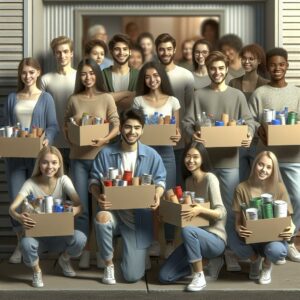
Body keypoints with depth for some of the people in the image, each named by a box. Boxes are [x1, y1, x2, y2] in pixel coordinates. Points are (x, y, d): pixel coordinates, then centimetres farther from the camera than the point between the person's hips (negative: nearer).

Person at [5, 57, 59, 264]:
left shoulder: (46, 98, 3)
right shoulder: (12, 98, 11)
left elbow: (53, 126, -3)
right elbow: (6, 125, 13)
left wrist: (48, 140, -22)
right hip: (15, 154, 2)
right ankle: (21, 244, 9)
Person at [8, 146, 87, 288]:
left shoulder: (63, 180, -8)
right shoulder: (31, 183, -11)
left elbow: (78, 205, -19)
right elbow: (12, 207, -23)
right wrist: (19, 217, -47)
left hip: (59, 233, 1)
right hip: (37, 234, -1)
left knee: (80, 238, -30)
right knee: (26, 243, -37)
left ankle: (64, 259, 8)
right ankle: (36, 270, 0)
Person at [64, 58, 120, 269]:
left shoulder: (106, 98, 2)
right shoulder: (74, 100, 8)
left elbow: (116, 125, -4)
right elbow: (66, 125, 12)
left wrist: (105, 139, -21)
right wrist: (70, 137, -8)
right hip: (78, 158, 1)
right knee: (81, 206, 1)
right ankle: (85, 251, 9)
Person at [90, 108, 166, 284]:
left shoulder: (152, 155, -4)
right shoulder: (106, 154, -5)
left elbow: (160, 181, 4)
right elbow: (94, 180, -2)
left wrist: (157, 195, -20)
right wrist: (99, 197, -25)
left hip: (139, 216, 0)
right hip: (114, 211, 0)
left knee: (133, 276, -4)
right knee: (101, 218, -40)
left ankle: (132, 253, 37)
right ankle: (109, 265, -12)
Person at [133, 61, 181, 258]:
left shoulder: (172, 101, 6)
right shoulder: (139, 101, 6)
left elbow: (177, 129, 7)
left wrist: (177, 136, -15)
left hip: (165, 152, 0)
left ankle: (170, 241, 10)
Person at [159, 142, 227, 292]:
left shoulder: (210, 178, -13)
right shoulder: (188, 180, 9)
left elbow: (221, 213, -20)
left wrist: (200, 210, -36)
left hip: (215, 238, -7)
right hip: (196, 237, 7)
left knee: (187, 230, -39)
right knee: (164, 277, -3)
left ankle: (199, 277, -18)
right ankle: (210, 261, 14)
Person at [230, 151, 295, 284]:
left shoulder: (279, 188, -6)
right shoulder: (242, 188, -7)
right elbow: (238, 219, -6)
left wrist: (291, 228, -27)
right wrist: (239, 228, -31)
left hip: (273, 237, 0)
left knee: (277, 250, -37)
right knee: (233, 238, -34)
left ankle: (267, 264, 8)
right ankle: (254, 259, 5)